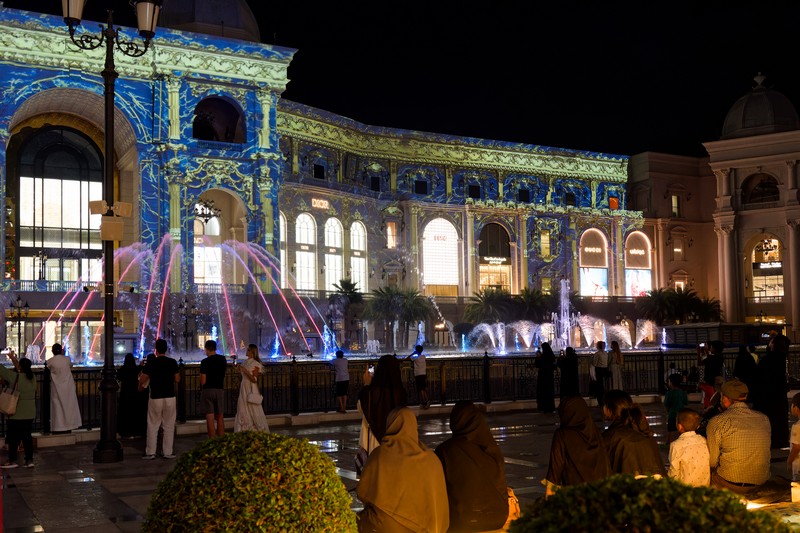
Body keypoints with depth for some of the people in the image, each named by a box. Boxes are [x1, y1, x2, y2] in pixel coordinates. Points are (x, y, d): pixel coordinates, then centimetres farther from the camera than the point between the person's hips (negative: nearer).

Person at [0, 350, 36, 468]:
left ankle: (12, 461, 12)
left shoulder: (14, 377, -16)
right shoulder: (32, 377, 2)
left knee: (13, 437, 5)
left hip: (15, 414, -6)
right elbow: (21, 370, 21)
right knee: (27, 436, 10)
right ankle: (29, 460, 10)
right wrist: (13, 358, 29)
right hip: (29, 414, 6)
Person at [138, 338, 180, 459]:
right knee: (169, 426, 8)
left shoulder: (151, 363, -5)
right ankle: (168, 452, 9)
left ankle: (150, 452, 10)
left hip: (155, 398, -1)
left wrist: (140, 387, 18)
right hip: (170, 397, 1)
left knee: (153, 426, 7)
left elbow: (142, 380, -4)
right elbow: (177, 379, 2)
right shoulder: (172, 362, -1)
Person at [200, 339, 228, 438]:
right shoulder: (223, 359, 4)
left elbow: (203, 381, -11)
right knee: (220, 417, 12)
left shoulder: (205, 362, -11)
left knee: (210, 418, -2)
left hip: (207, 390, -4)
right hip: (220, 390, 4)